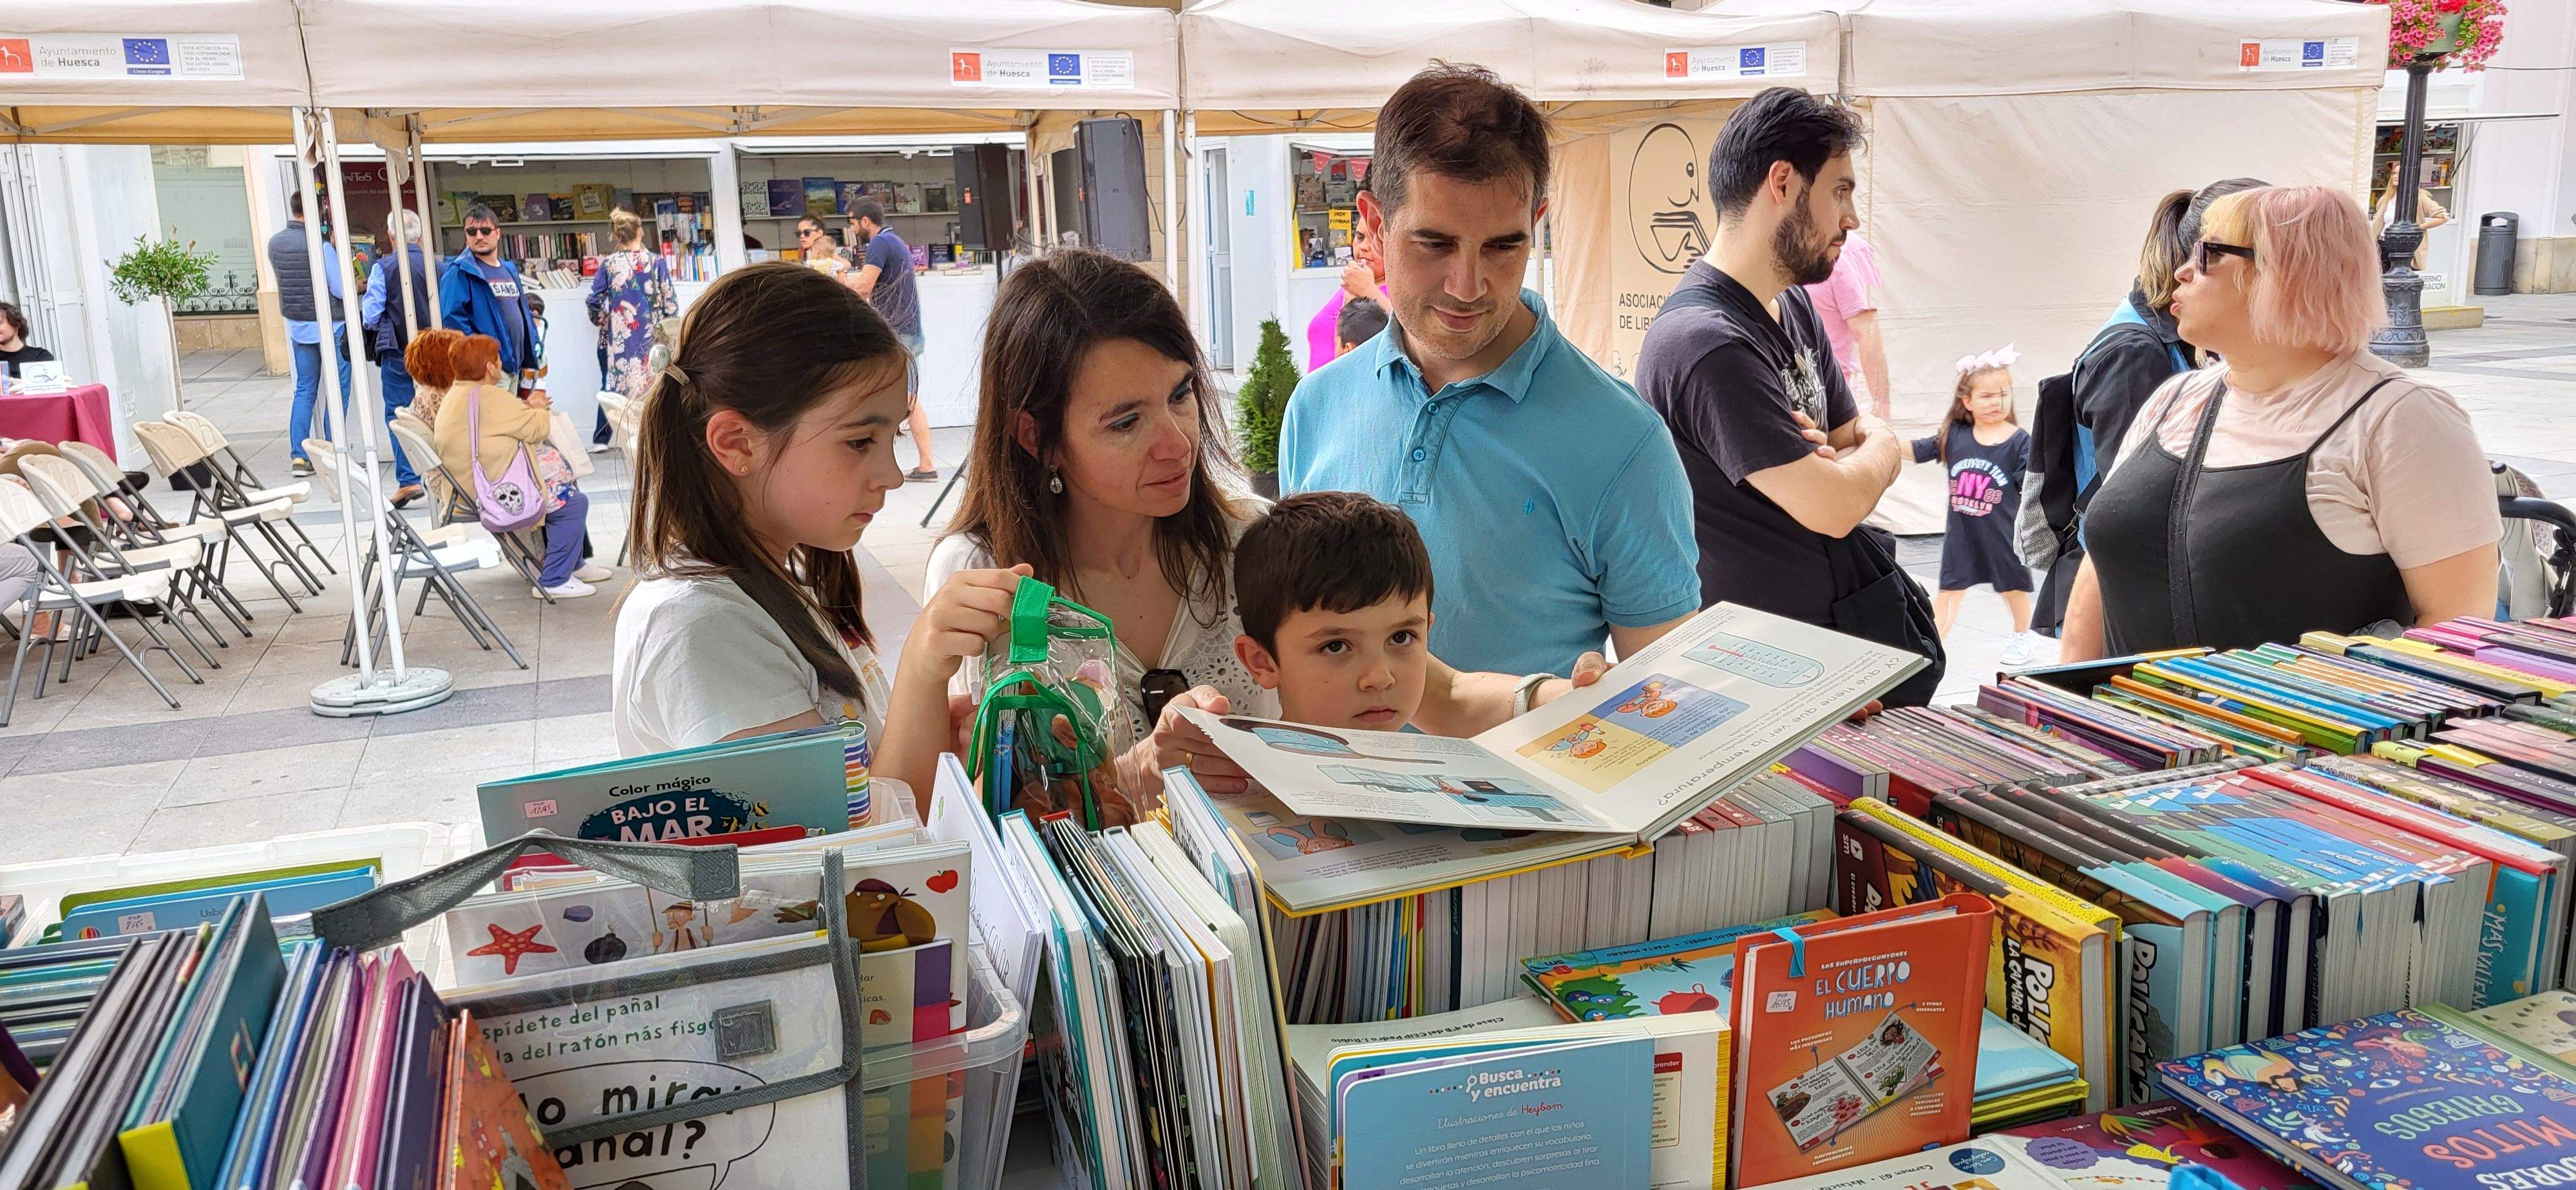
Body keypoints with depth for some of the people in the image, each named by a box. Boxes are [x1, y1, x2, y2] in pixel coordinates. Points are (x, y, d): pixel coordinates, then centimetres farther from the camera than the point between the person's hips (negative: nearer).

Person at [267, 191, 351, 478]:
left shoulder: (275, 242, 5)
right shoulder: (319, 244, -18)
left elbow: (283, 278, 14)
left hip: (295, 324, 7)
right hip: (327, 324, -7)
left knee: (305, 389, 11)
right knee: (338, 389, 4)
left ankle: (297, 456, 8)